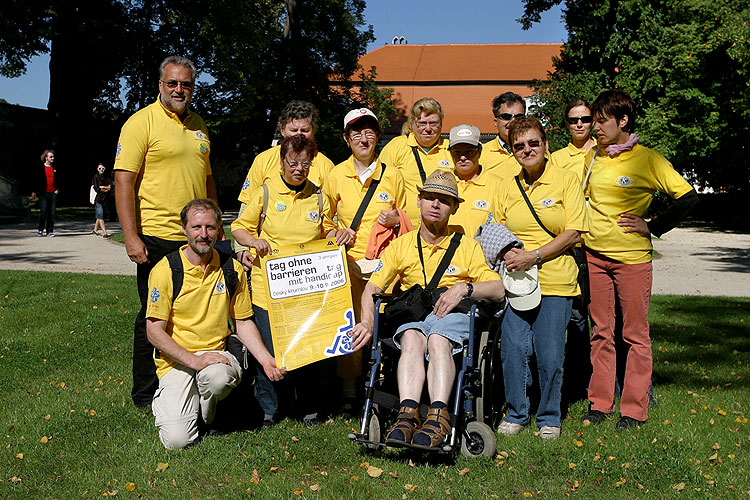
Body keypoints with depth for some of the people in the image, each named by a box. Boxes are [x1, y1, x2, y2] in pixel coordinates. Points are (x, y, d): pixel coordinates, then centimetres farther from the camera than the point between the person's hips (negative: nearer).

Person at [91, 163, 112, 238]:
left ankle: (95, 230, 25)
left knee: (99, 216, 11)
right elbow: (97, 189, -9)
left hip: (104, 199, 5)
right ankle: (105, 232, -20)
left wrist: (102, 187, -10)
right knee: (100, 215, -12)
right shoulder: (95, 177, -1)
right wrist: (106, 189, -4)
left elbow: (110, 187, 1)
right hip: (98, 198, -5)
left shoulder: (106, 178, 13)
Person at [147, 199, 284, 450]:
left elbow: (243, 322, 11)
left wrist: (266, 359, -4)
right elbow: (154, 331, -8)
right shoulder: (165, 270, -7)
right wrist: (193, 359, -20)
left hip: (218, 353, 2)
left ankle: (207, 415, 1)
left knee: (218, 376, -36)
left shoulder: (232, 269, 3)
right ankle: (164, 400, 17)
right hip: (176, 360, -2)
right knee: (177, 439, -20)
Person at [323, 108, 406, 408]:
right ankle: (347, 390, 9)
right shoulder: (336, 175, 7)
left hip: (384, 260, 0)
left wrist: (395, 220, -3)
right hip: (349, 260, 0)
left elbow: (404, 217, 19)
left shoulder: (392, 175, 8)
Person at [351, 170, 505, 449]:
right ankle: (408, 413, -47)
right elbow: (372, 287, 10)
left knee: (437, 340, -36)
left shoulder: (467, 246, 14)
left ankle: (438, 417, -48)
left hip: (454, 314, -1)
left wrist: (464, 288, -14)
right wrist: (367, 322, -9)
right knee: (412, 339, -35)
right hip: (412, 315, 2)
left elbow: (498, 290, 6)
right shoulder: (401, 245, 17)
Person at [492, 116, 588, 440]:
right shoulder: (507, 188, 11)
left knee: (550, 355, 0)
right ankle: (516, 414, 18)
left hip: (555, 282, -3)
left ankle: (549, 417, 20)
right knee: (513, 349, -1)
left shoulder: (566, 180, 1)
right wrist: (506, 254, -4)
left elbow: (573, 233, -5)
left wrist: (533, 256, -14)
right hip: (515, 280, 3)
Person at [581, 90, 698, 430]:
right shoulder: (592, 157, 8)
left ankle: (634, 410, 10)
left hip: (632, 256, -4)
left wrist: (653, 226, -7)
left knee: (636, 334, 2)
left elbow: (688, 197, -5)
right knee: (601, 332, 9)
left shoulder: (648, 160, -6)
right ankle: (600, 402, 18)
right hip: (594, 255, 5)